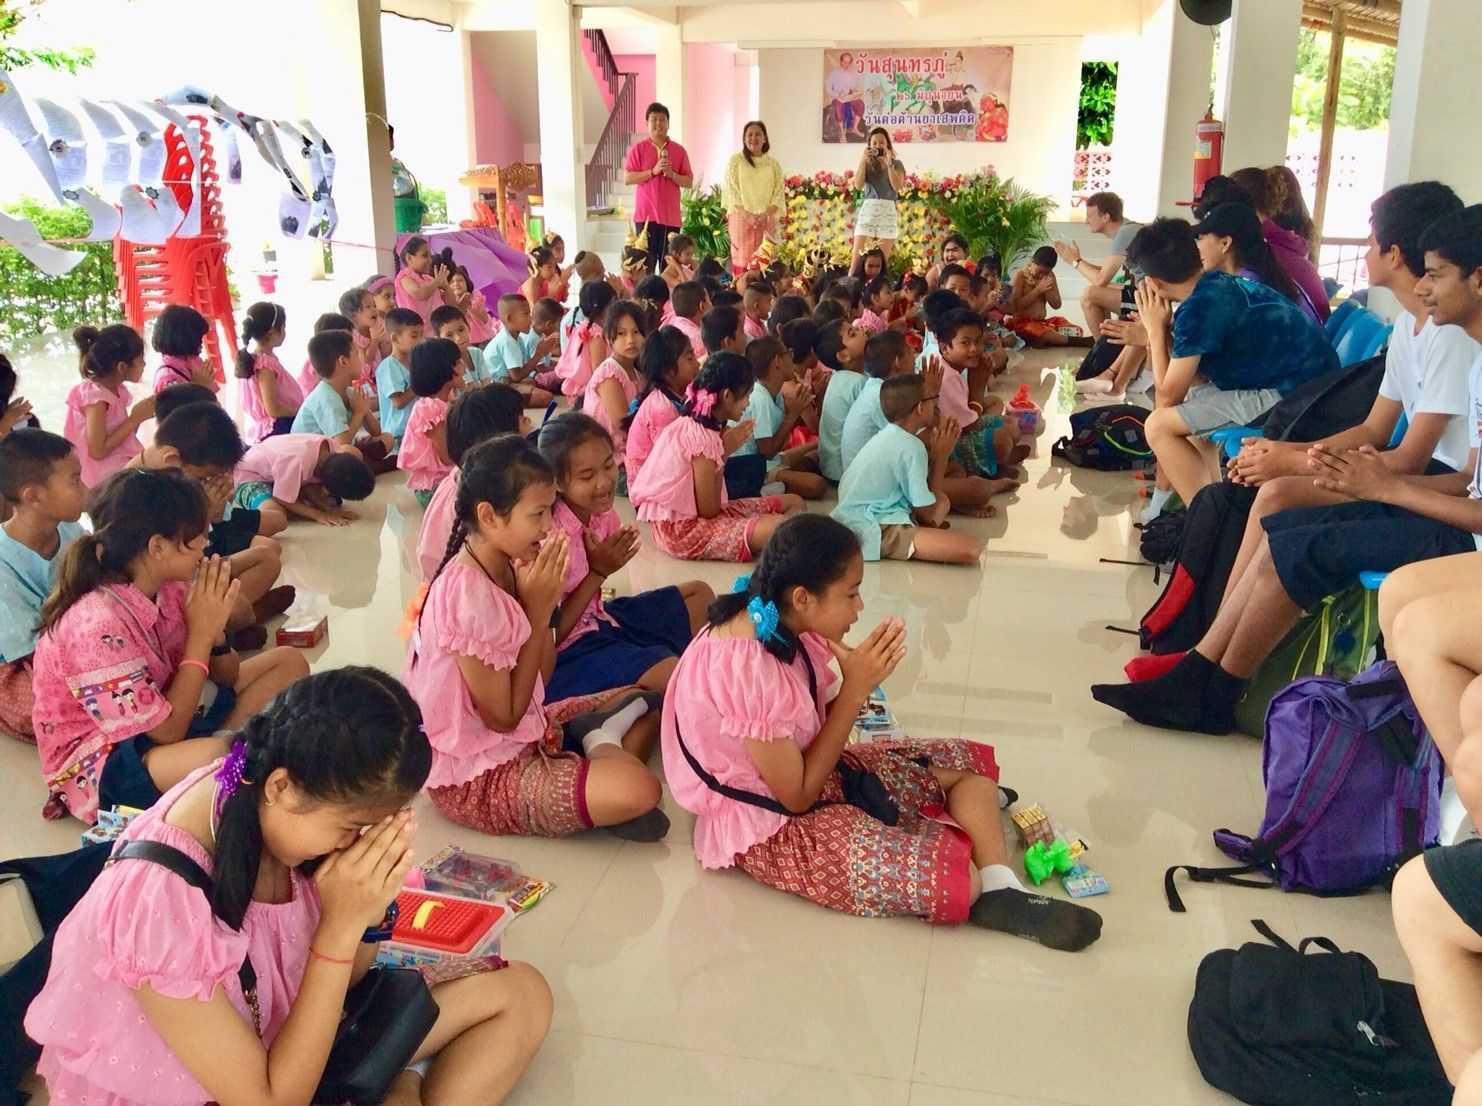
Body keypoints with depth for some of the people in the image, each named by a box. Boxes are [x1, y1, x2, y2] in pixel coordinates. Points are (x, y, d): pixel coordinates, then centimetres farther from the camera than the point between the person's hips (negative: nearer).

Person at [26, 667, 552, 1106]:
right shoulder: (162, 904, -32)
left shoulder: (275, 809, -14)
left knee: (520, 992, -1)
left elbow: (338, 981, -1)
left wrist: (370, 906, -21)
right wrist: (340, 926, -29)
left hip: (283, 1038, 7)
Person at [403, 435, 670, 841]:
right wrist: (538, 608, -20)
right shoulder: (470, 595, -27)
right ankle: (598, 745, -2)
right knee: (637, 792, -28)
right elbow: (504, 717, -20)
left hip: (520, 738, 9)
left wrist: (541, 603, -11)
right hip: (477, 777, -9)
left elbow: (540, 678, 3)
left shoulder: (507, 567, 0)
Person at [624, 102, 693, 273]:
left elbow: (689, 181, 8)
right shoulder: (638, 148, 3)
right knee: (646, 264, -5)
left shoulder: (679, 150, 8)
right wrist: (653, 171, -13)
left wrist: (671, 174, -10)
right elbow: (628, 178, -4)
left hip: (671, 216, 2)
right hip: (645, 214, -2)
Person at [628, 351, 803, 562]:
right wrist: (724, 452, -10)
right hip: (683, 529, -10)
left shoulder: (692, 425, 8)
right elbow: (708, 510, -17)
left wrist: (723, 446, 0)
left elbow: (710, 505, 7)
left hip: (694, 514, 10)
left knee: (793, 503, 6)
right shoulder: (703, 438, -19)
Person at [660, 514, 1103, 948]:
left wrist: (856, 676, -18)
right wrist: (855, 691, -20)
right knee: (955, 875, -27)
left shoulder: (771, 623, -5)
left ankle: (1002, 892, -12)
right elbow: (798, 797, -22)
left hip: (802, 775, 10)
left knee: (968, 762, 6)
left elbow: (813, 724, 1)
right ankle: (988, 896, 3)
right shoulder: (751, 671, -31)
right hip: (769, 831, -9)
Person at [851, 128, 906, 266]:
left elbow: (897, 186, -6)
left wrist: (889, 163, -9)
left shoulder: (896, 164, 9)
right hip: (867, 210, 0)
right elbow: (858, 185, -4)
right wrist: (863, 160, -8)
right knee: (857, 257, -9)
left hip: (887, 211, 0)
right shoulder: (866, 163, 10)